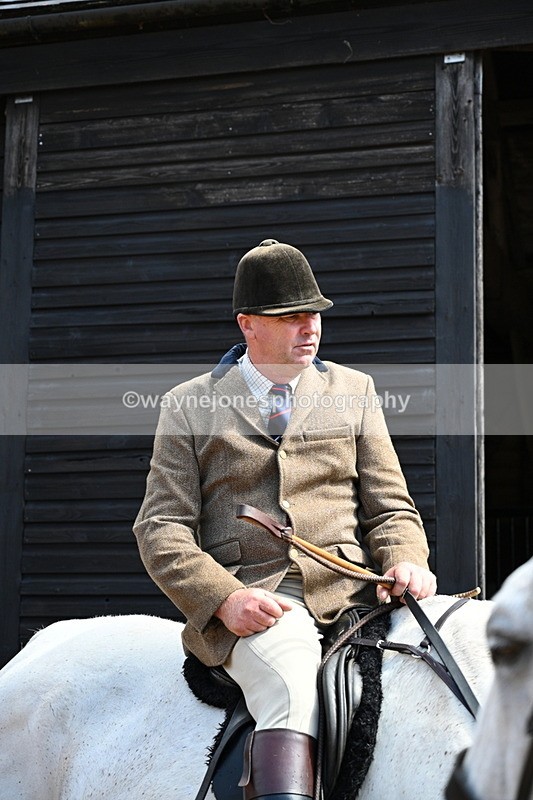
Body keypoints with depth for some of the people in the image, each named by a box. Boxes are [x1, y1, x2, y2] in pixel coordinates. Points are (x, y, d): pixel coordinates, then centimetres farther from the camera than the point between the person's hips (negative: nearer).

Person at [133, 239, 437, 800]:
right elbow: (161, 527, 6)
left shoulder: (354, 391, 19)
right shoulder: (187, 406, 12)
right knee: (294, 687, -35)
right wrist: (224, 597, -12)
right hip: (248, 602, -3)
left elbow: (389, 506, 18)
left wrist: (406, 562, -6)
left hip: (350, 591, 3)